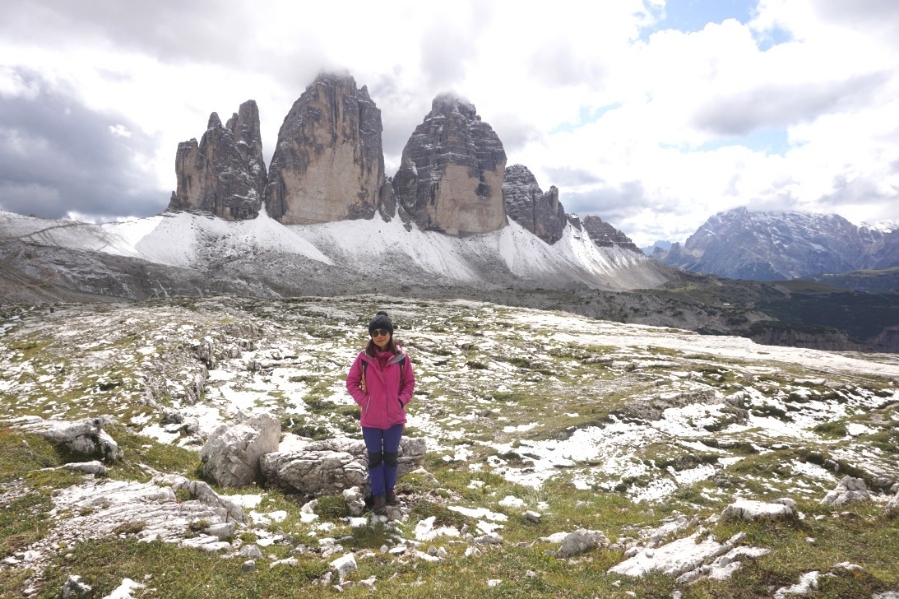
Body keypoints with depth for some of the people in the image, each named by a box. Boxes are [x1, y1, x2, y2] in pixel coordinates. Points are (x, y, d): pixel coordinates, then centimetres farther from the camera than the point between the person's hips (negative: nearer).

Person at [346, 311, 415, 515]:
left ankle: (390, 490, 38)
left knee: (391, 456, 17)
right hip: (371, 418, 0)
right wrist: (363, 400, -9)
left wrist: (401, 400, -8)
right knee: (374, 457, 12)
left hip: (394, 416, 1)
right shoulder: (364, 357, -10)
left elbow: (409, 382, 3)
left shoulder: (401, 357, -9)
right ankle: (378, 495, 28)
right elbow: (352, 382, 0)